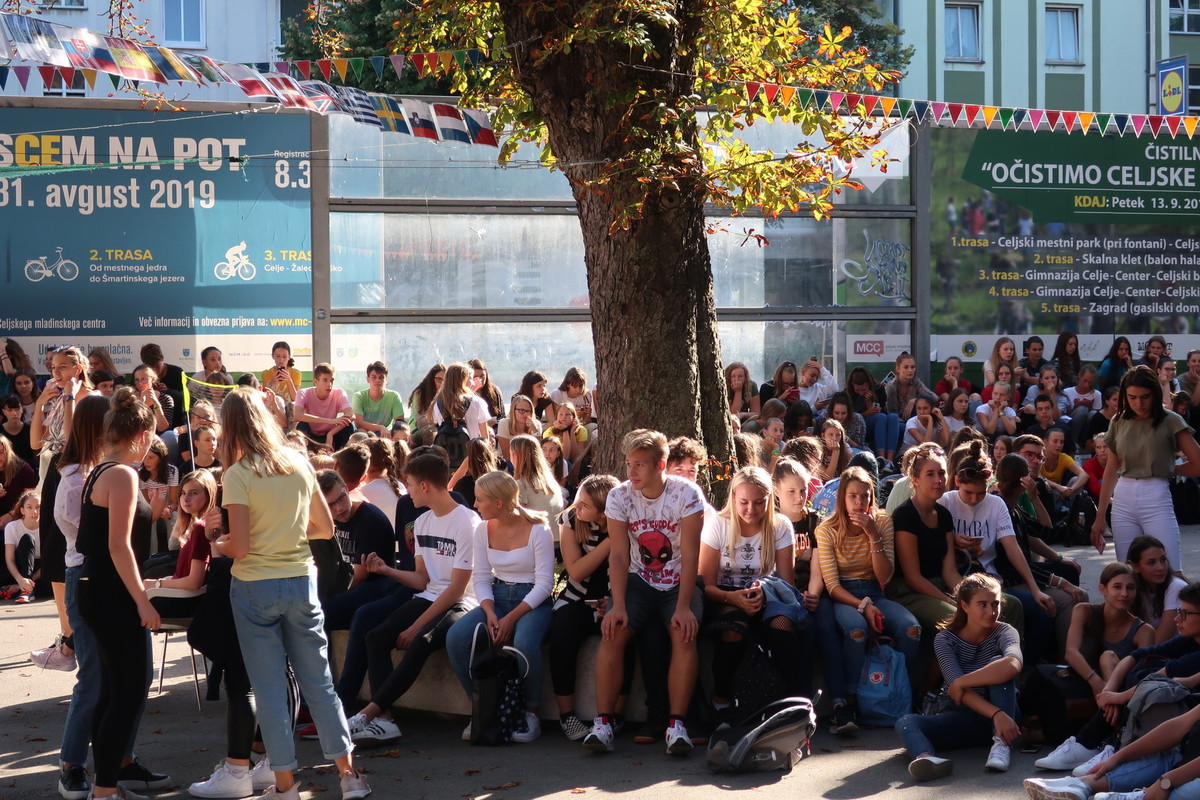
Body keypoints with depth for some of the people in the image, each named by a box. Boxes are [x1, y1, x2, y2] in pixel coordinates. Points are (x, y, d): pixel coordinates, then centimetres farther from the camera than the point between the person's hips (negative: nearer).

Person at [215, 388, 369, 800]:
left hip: (255, 588, -4)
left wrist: (219, 544, 5)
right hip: (301, 581, 4)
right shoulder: (298, 464, 3)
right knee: (318, 681, 12)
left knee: (270, 689, 5)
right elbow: (326, 527, 9)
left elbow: (239, 547, -15)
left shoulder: (237, 475, -12)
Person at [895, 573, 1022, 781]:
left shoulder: (1004, 632, -7)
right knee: (905, 723, -26)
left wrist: (960, 683, -26)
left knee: (998, 663, -25)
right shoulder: (945, 639, -5)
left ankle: (1002, 743, -35)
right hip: (962, 716, 1)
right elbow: (957, 688, -21)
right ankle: (926, 758, -62)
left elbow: (1013, 664, -33)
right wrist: (996, 714, -38)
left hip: (1002, 716, -1)